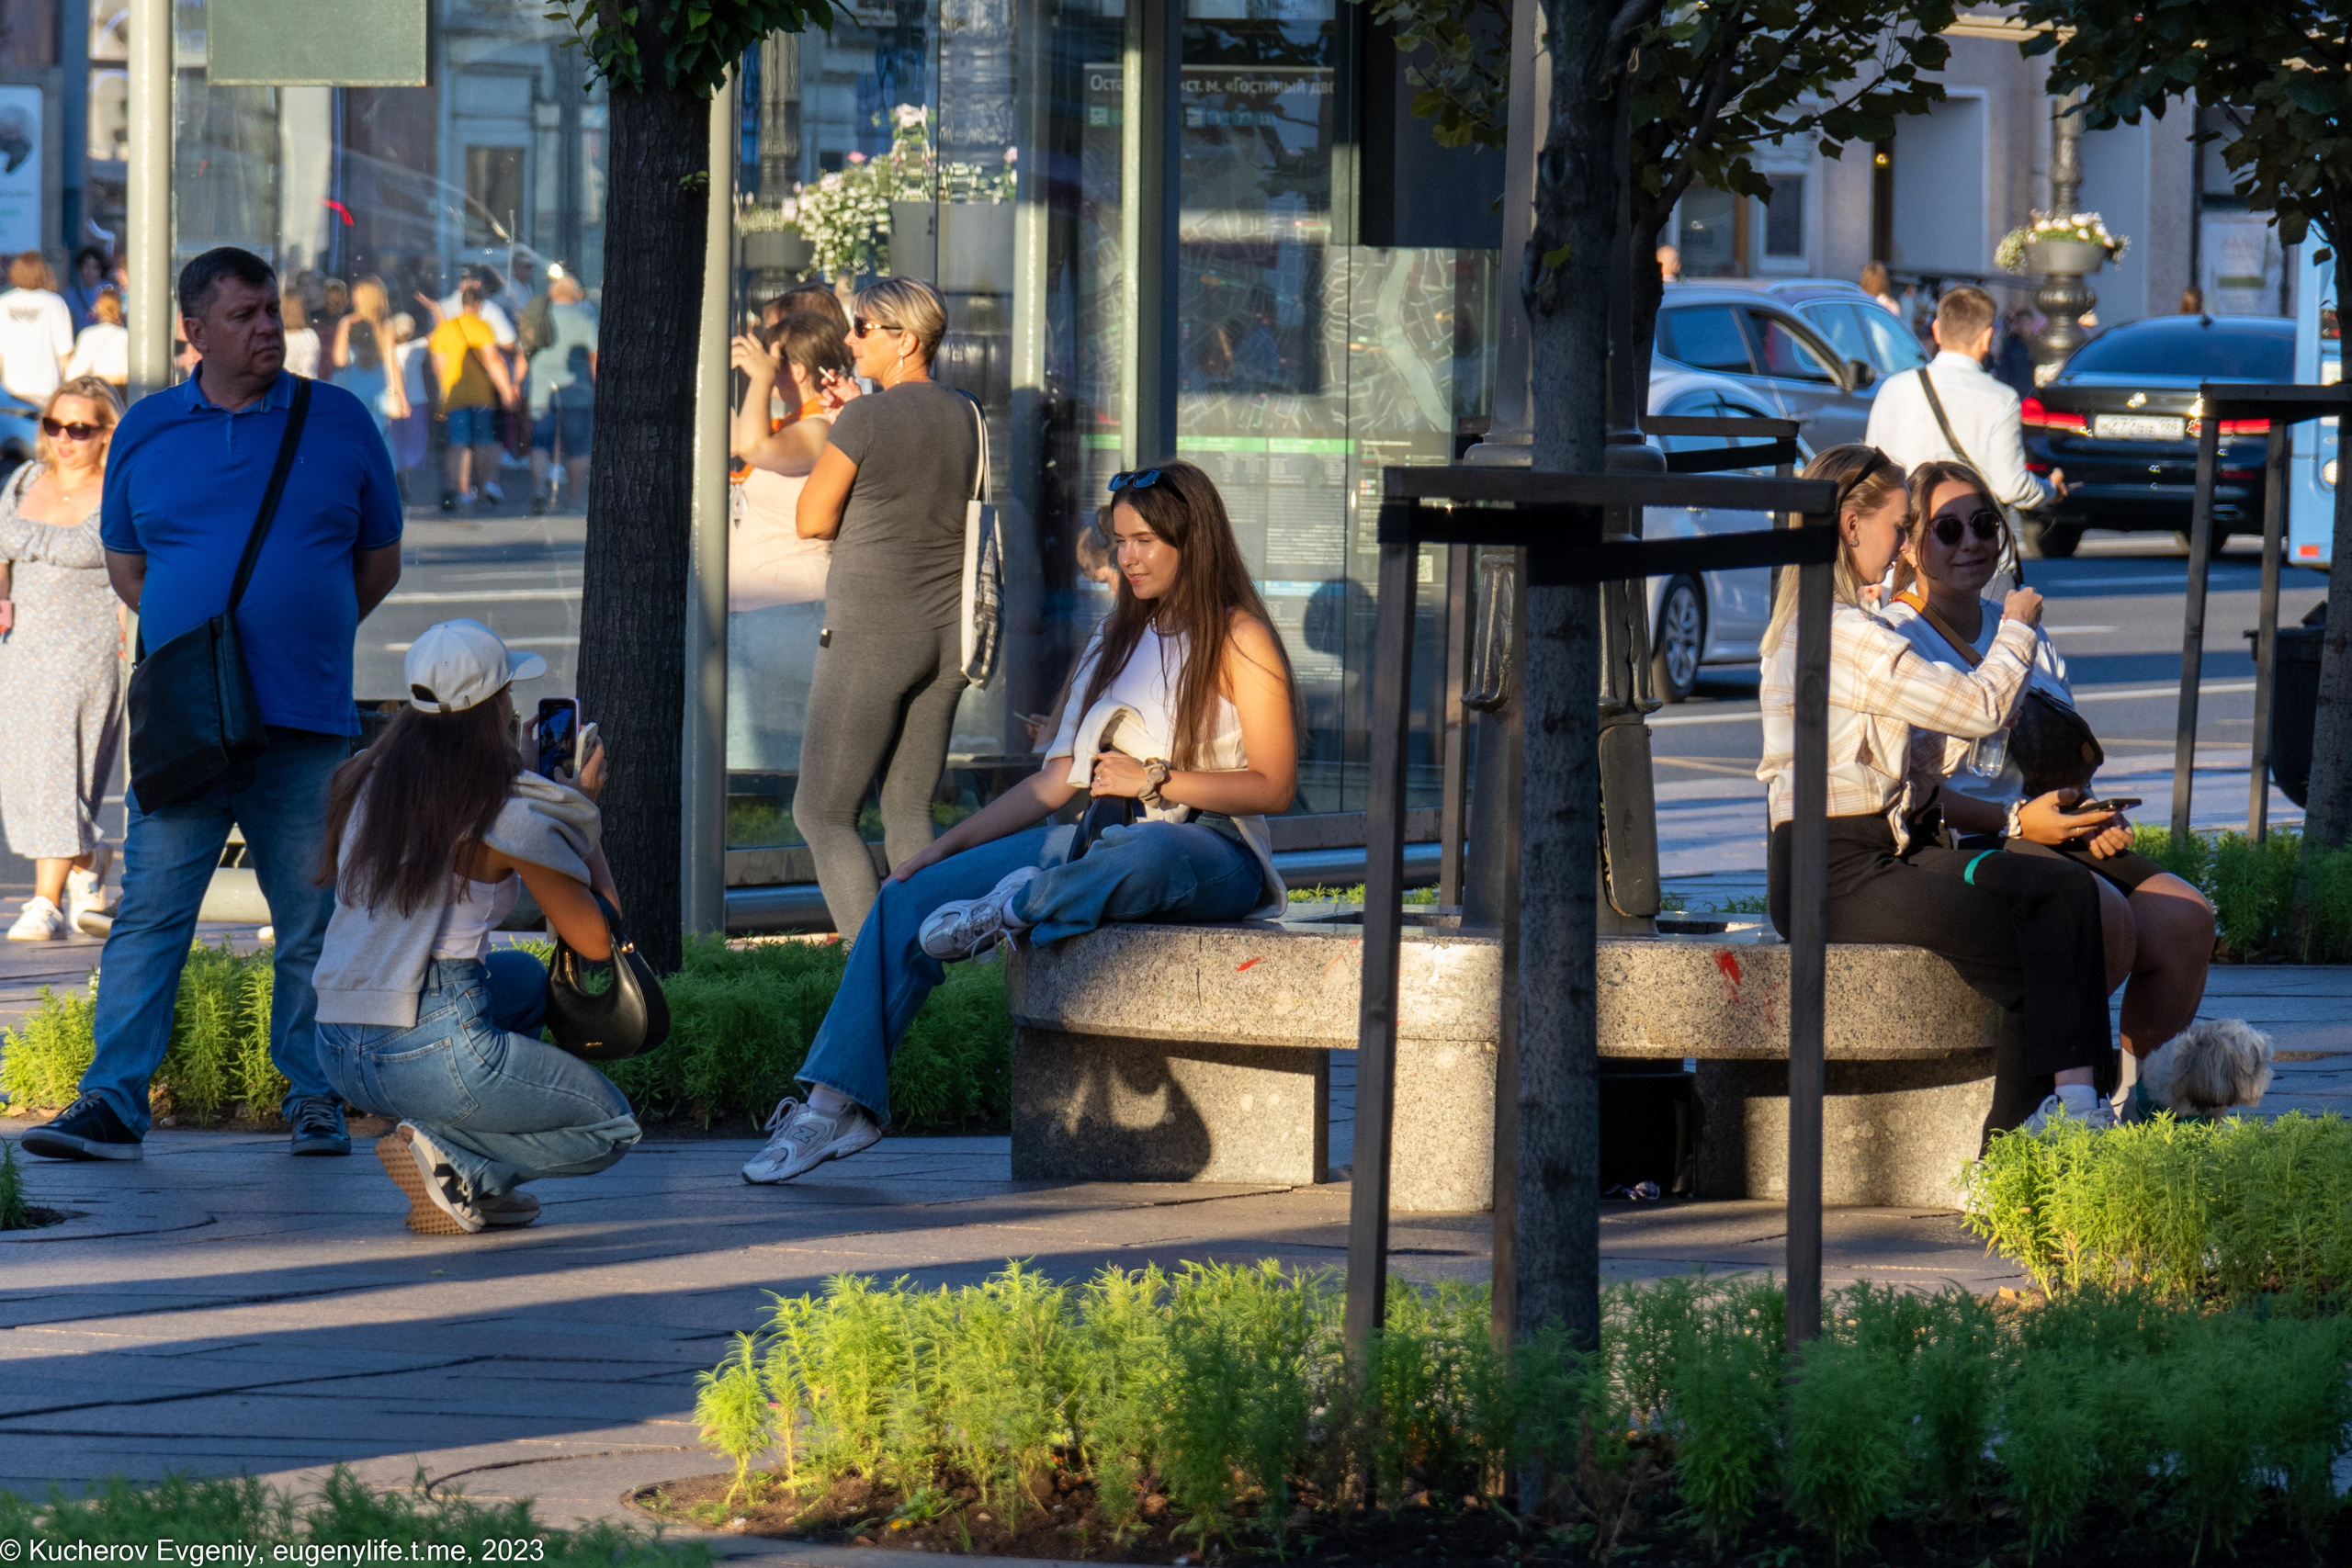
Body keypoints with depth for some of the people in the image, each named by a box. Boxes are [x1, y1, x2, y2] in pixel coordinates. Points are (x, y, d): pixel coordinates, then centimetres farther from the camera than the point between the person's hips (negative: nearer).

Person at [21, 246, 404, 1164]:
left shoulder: (339, 424, 7)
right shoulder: (146, 431, 9)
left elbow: (379, 562, 16)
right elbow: (124, 565, 18)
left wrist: (299, 640, 10)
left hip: (306, 727, 0)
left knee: (312, 927, 4)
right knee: (148, 916, -6)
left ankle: (314, 1100, 14)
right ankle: (112, 1105, -8)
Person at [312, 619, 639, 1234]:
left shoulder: (366, 783, 8)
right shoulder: (512, 813, -10)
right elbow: (595, 943, 1)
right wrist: (581, 809, 13)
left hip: (338, 1053, 7)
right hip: (429, 1056, -7)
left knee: (524, 977, 35)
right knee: (612, 1125, 17)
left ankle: (472, 1182, 18)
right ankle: (452, 1159, -6)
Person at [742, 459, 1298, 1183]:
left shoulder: (1238, 639, -1)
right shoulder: (1118, 635, 20)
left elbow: (1275, 787, -8)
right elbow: (1059, 780, 19)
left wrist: (1154, 780, -16)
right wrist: (947, 845, 11)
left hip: (1212, 857, -7)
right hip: (1103, 843, 7)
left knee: (1148, 852, -47)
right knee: (909, 897, -8)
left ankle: (1017, 909, -28)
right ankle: (837, 1099, -13)